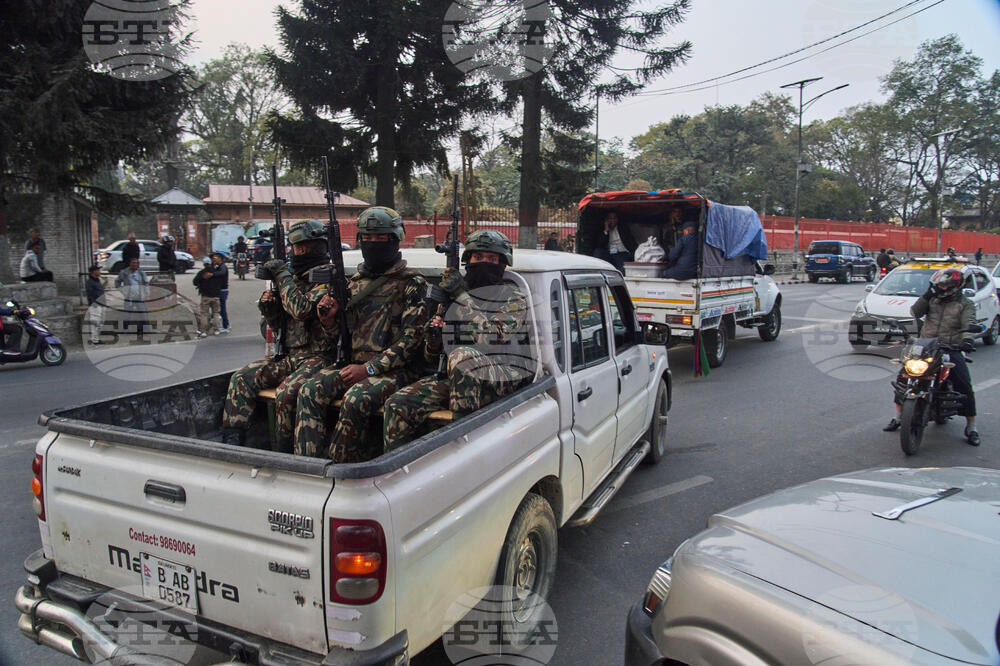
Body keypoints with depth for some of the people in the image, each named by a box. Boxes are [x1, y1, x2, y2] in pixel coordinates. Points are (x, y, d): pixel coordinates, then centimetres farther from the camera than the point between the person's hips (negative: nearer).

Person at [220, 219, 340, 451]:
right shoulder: (293, 276, 18)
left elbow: (301, 309, -23)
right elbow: (277, 325, 22)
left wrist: (282, 275, -12)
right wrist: (268, 308, 0)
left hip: (318, 358, -8)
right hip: (289, 356, 8)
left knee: (287, 392, -30)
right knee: (242, 378, -7)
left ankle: (283, 455, -15)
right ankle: (232, 442, -8)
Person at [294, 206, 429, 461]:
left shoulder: (411, 284, -2)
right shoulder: (355, 282, 18)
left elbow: (410, 339, -9)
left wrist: (369, 368, -15)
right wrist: (330, 320, -1)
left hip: (395, 370, -6)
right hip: (355, 365, 6)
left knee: (356, 399, -33)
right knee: (310, 391, -18)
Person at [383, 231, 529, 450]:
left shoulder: (514, 298, 9)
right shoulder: (451, 297, 20)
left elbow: (497, 334, -14)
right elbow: (432, 361, 21)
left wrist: (462, 295, -11)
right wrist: (432, 340, -3)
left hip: (504, 378, -4)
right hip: (456, 377, 4)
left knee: (461, 355, -35)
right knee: (398, 404, -17)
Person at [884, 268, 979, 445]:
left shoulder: (965, 304, 3)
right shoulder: (933, 299, 12)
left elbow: (969, 325, -12)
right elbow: (915, 312, 2)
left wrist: (967, 338, -34)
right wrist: (928, 295, -6)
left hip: (951, 349, -3)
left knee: (964, 386, -14)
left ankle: (971, 427, -1)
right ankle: (897, 417, 5)